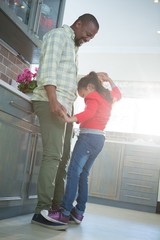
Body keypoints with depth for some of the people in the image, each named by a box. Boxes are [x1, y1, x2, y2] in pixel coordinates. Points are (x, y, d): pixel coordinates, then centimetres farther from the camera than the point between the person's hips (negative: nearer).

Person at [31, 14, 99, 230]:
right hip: (52, 103, -9)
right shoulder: (58, 35, 2)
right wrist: (53, 100, -22)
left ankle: (57, 206, 9)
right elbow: (48, 69, -12)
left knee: (63, 157, 5)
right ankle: (42, 210, -13)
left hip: (65, 106, 9)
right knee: (53, 155, -16)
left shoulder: (73, 46, 28)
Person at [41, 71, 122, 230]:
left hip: (88, 136, -9)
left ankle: (64, 213, -21)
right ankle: (78, 212, 6)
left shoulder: (93, 97, -3)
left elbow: (89, 112, -23)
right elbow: (118, 94, 43)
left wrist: (70, 119, -35)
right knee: (82, 175, 8)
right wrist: (109, 80, 41)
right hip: (99, 139, 9)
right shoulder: (107, 96, 21)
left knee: (73, 172, -15)